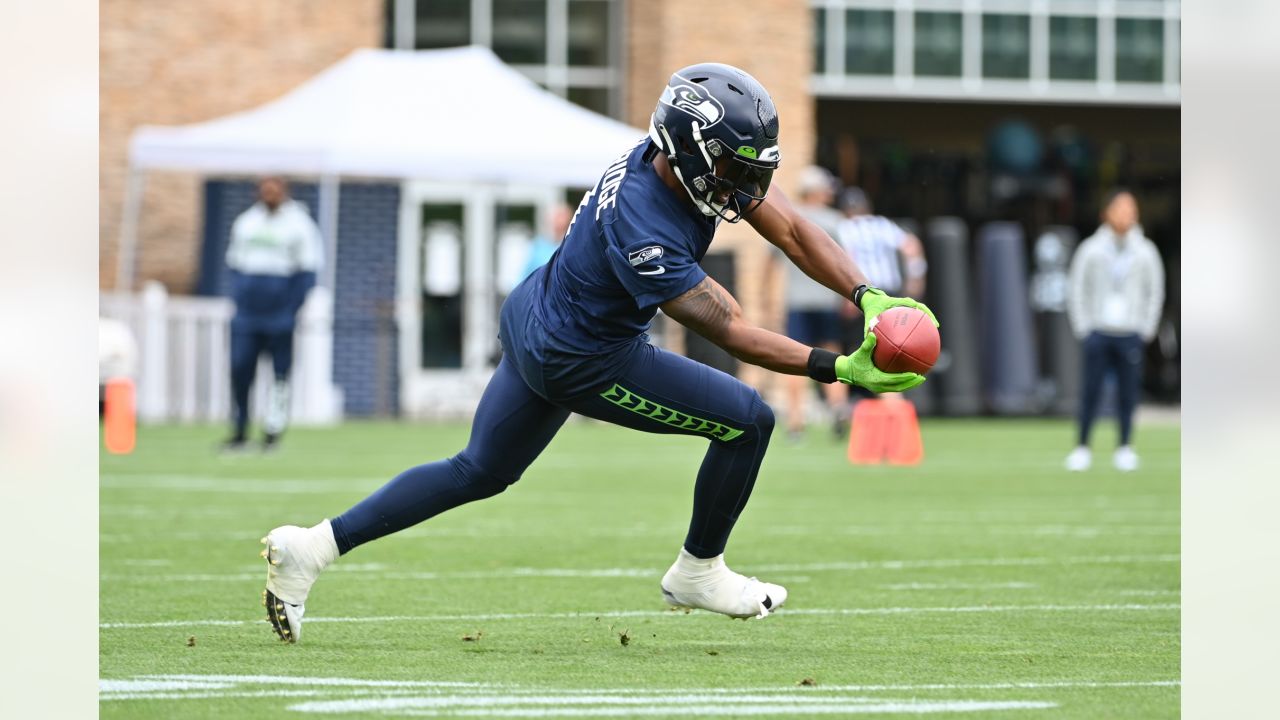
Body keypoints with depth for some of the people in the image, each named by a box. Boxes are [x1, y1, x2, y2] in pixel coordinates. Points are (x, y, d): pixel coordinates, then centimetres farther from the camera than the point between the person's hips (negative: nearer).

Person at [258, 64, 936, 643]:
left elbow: (791, 230, -7)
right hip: (579, 364, -9)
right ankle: (698, 572, 18)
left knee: (479, 472, 23)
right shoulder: (643, 235, -36)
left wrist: (870, 297, -17)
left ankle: (311, 545, 20)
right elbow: (733, 332, -31)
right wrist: (842, 368, -35)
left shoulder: (683, 157, -12)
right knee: (747, 420, -2)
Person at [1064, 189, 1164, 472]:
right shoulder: (1091, 249, 1)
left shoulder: (1146, 252, 4)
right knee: (1090, 391, -4)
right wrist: (1083, 327, -1)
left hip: (1131, 334, 1)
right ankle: (1082, 447, 1)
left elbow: (1155, 291, 11)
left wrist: (1146, 329, 4)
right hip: (1098, 331, -1)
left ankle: (1125, 449, 8)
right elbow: (1076, 288, 5)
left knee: (1128, 393, 1)